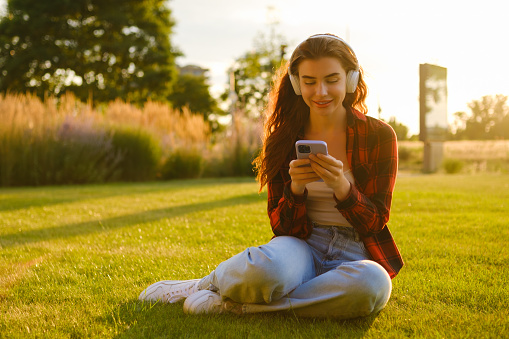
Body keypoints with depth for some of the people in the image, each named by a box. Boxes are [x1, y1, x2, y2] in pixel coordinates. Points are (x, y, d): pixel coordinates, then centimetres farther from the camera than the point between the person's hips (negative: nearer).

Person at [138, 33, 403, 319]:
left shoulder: (379, 135, -2)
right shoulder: (284, 140, 4)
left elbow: (376, 222, -3)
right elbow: (283, 227, 3)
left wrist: (341, 185, -22)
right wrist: (295, 188, -19)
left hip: (355, 257, 1)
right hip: (303, 246, 0)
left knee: (373, 284, -39)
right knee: (266, 268, -39)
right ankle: (211, 282, -4)